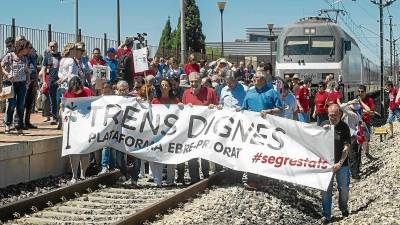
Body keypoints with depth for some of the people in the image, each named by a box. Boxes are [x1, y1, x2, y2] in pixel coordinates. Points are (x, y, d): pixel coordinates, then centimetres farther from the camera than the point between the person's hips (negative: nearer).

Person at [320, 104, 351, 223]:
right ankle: (326, 215, 9)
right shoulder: (324, 124, 4)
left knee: (344, 188, 9)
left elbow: (346, 147, -10)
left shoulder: (344, 127, -5)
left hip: (341, 164, -1)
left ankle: (344, 208, 34)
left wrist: (340, 163, -18)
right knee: (326, 190, 2)